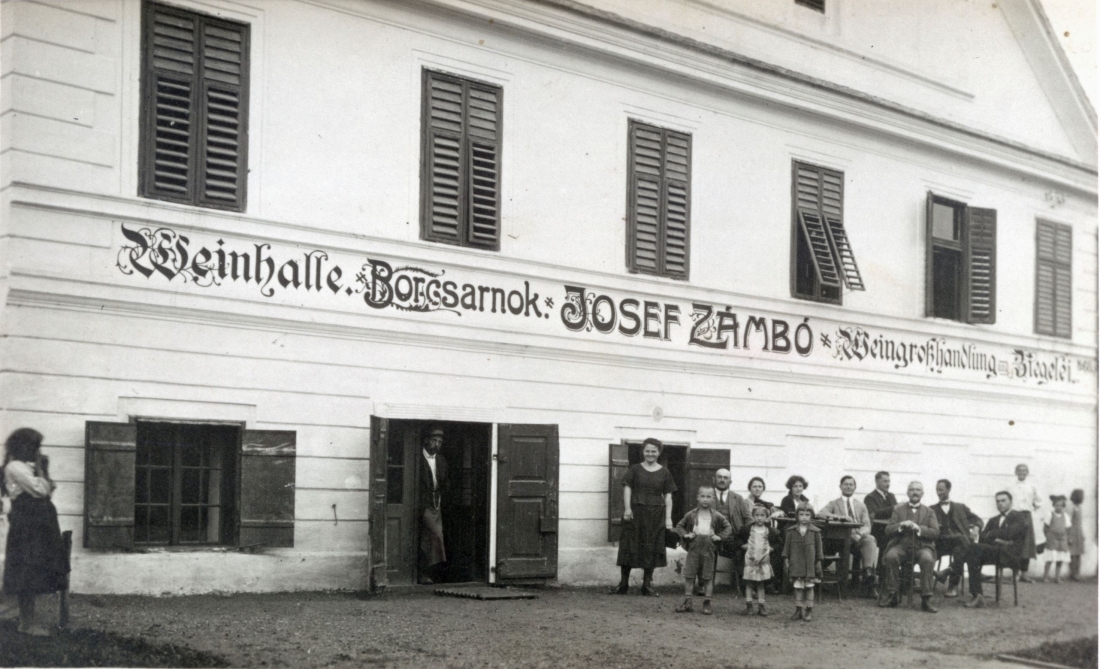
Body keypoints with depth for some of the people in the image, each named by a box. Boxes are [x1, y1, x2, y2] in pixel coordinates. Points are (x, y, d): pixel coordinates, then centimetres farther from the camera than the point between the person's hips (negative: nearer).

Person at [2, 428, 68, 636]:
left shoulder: (26, 467, 18)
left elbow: (48, 490, 18)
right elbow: (40, 489, -19)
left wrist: (44, 469, 9)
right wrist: (40, 468, -8)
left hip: (37, 527, 10)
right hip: (28, 527, -10)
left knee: (31, 578, 10)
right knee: (29, 575, -8)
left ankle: (27, 621, 14)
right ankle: (27, 623, -5)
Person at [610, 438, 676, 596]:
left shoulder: (664, 473, 7)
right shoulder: (635, 469, 5)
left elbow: (668, 496, 6)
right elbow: (627, 488, -2)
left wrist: (668, 518, -1)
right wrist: (627, 508, -14)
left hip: (655, 515, 1)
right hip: (635, 512, -1)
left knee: (651, 548, 4)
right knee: (629, 546, 0)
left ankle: (647, 585, 12)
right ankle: (623, 583, 7)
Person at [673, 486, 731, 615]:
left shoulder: (716, 516, 2)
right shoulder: (691, 515, 2)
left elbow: (728, 527, 10)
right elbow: (679, 526, 10)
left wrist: (720, 536, -3)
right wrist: (685, 534, -6)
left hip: (709, 549, 0)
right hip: (694, 547, 1)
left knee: (708, 577, 4)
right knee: (689, 575, 0)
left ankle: (707, 603, 11)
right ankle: (687, 602, 7)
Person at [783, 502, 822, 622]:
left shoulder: (815, 531, -1)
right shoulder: (791, 531, 1)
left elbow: (818, 548, 5)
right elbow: (787, 546, 6)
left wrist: (818, 561, 3)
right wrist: (786, 559, 3)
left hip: (810, 564, -1)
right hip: (796, 563, 1)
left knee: (809, 587, 5)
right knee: (798, 587, 4)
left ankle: (809, 611, 14)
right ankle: (798, 610, 12)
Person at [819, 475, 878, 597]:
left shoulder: (861, 506, 26)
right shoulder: (834, 503, 19)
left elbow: (867, 526, 12)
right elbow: (822, 513, -3)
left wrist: (859, 534, -12)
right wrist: (841, 517, -18)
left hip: (859, 536, 2)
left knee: (870, 539, -31)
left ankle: (869, 572, -38)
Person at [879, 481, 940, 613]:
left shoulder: (929, 512, 15)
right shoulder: (898, 509, 16)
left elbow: (935, 533, 1)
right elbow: (888, 530, 6)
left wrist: (919, 528, -16)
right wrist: (901, 525, -14)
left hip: (922, 546, 0)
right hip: (901, 545, 1)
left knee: (927, 559, -35)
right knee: (891, 556, -33)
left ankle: (926, 599, -29)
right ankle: (891, 595, -21)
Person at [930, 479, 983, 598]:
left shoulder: (961, 507, 27)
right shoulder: (932, 510, 25)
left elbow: (977, 520, 20)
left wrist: (976, 528, -3)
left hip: (961, 540, 0)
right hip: (941, 542, 0)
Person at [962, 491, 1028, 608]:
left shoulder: (1018, 516, 12)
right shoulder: (993, 520, 31)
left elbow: (1009, 533, -8)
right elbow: (982, 538, 15)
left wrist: (992, 534, 3)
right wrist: (997, 540, -3)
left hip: (1009, 552, -6)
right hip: (993, 551, 6)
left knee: (974, 548, -28)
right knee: (972, 551, -28)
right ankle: (976, 596, -32)